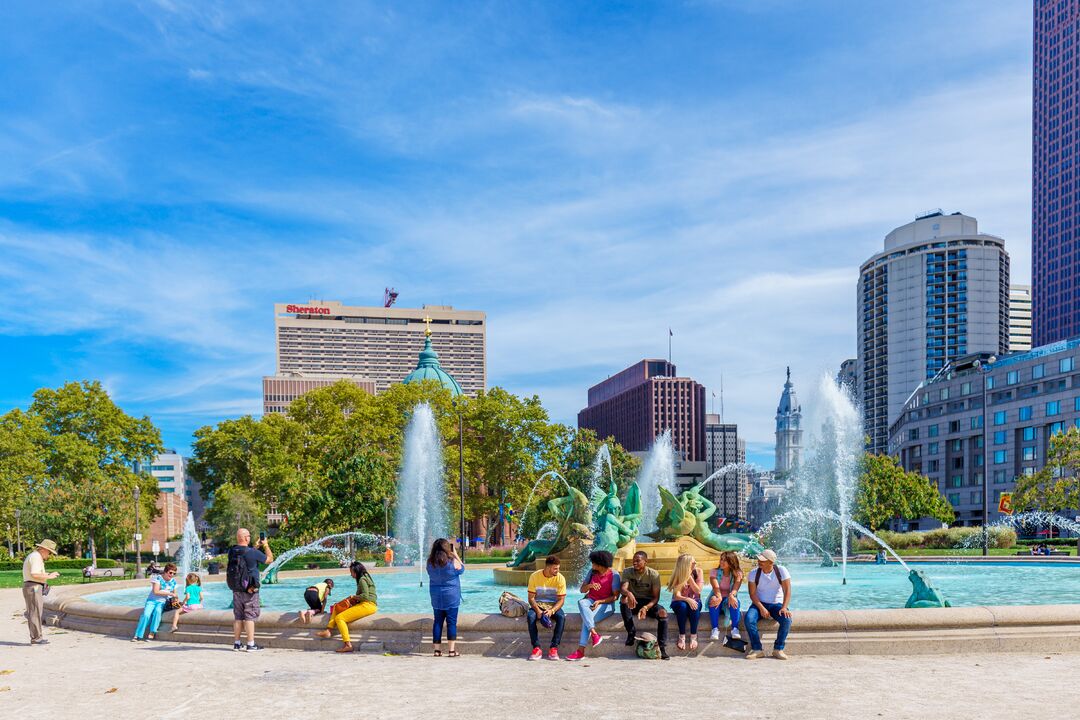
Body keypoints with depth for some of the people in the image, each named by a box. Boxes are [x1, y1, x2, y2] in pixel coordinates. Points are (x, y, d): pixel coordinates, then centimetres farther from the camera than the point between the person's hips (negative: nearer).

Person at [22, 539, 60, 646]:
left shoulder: (33, 556, 21)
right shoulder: (36, 557, -13)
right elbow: (35, 575, -25)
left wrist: (48, 574, 13)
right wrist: (49, 577, -16)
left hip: (34, 588, 11)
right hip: (33, 588, -11)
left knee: (35, 613, 13)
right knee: (35, 613, -8)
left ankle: (36, 637, 18)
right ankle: (36, 638, -7)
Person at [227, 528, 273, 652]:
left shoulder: (232, 551, 1)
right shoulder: (252, 552, -17)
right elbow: (270, 559, -3)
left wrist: (256, 546, 20)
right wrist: (266, 545, 9)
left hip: (236, 590, 6)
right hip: (250, 590, -6)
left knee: (238, 617, 13)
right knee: (250, 617, 0)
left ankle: (237, 643, 18)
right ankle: (251, 644, 3)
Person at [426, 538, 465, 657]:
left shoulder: (430, 562, -5)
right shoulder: (452, 561, -15)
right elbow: (462, 568, 3)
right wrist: (455, 554, 8)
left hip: (436, 597, 4)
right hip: (451, 596, -4)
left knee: (438, 622, 11)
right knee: (451, 622, 2)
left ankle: (437, 649, 13)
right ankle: (452, 650, 2)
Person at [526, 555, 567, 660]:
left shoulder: (560, 578, -10)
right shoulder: (534, 576, -10)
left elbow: (561, 600, -9)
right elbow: (531, 597, -8)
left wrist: (551, 611, -27)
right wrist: (538, 611, -26)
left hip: (553, 606, 0)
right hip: (538, 605, 0)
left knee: (562, 617, -33)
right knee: (530, 616, -33)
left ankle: (554, 648, -27)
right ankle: (536, 648, -30)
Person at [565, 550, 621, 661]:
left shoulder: (614, 575, -6)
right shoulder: (592, 572, 9)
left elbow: (615, 596, -8)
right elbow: (582, 590, 9)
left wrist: (600, 601, -19)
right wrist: (590, 585, -14)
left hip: (606, 604, -4)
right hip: (590, 601, 4)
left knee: (587, 619, -32)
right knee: (581, 602, -34)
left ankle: (581, 650, -28)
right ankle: (595, 634, -41)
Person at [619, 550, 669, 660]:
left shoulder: (653, 574, -11)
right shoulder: (627, 572, -7)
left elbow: (656, 597, -13)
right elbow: (622, 589, -24)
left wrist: (646, 608, -32)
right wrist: (628, 593, -49)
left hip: (649, 603, -1)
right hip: (634, 602, 1)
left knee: (663, 613, -32)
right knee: (623, 599, -33)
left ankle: (662, 647, -26)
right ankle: (631, 633, -22)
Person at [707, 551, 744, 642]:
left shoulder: (737, 573, 0)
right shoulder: (714, 572, -1)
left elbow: (736, 587, -18)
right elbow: (716, 587, -18)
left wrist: (731, 595, -42)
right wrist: (719, 597, -40)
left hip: (729, 600, 0)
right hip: (719, 599, 0)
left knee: (734, 600, -35)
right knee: (714, 599, -35)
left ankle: (735, 629, -38)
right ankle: (715, 629, -39)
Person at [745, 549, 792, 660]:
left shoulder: (782, 571, -8)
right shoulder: (754, 573, -4)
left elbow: (787, 590, -13)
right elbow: (752, 594, -7)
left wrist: (784, 608, -27)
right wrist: (761, 608, -23)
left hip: (776, 604, -1)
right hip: (759, 604, 1)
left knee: (787, 620, -31)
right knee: (749, 619, -30)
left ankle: (778, 649, -16)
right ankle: (757, 650, -20)